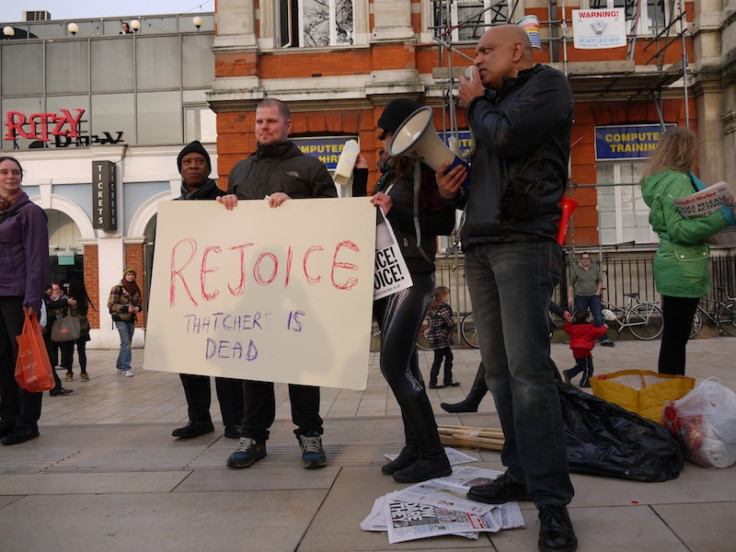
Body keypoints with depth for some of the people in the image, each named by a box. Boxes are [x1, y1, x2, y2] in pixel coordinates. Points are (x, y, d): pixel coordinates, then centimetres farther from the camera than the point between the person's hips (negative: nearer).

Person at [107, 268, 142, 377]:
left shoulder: (136, 289, 8)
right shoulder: (117, 288, -9)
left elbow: (139, 303, 19)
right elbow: (111, 304, -11)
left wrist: (137, 308, -6)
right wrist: (126, 308, -21)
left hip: (131, 320, 6)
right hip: (120, 319, -6)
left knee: (126, 343, 11)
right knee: (126, 342, -14)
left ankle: (120, 366, 23)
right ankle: (126, 368, -10)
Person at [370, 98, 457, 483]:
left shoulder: (427, 168, -8)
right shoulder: (393, 170, 17)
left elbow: (445, 223, -14)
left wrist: (396, 212, -19)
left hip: (413, 277, -9)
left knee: (394, 365, -14)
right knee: (403, 366, 9)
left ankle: (433, 456, -7)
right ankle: (415, 447, 17)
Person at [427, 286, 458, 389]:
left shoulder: (433, 306, 11)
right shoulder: (443, 307, -18)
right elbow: (450, 322, -20)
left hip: (434, 336, 9)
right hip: (441, 337, -9)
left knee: (449, 357, 15)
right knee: (438, 359, -2)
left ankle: (448, 380, 20)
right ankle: (433, 382, 4)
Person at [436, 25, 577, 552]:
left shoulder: (548, 84, 4)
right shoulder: (490, 103, 26)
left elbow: (505, 138, -13)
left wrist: (475, 104, 6)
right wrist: (453, 189, 9)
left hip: (523, 242, -8)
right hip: (480, 245, 8)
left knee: (527, 367, -14)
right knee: (498, 368, 4)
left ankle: (552, 499, -9)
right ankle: (520, 473, 13)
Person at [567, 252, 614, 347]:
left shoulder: (595, 268, 7)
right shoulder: (576, 269, 1)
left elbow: (600, 280, 16)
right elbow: (571, 284, 3)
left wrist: (598, 291, 2)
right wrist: (570, 296, -3)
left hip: (594, 296, 1)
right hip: (580, 297, -1)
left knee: (599, 319, -6)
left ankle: (604, 340, -4)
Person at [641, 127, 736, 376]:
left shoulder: (659, 180, 14)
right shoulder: (678, 181, -15)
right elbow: (679, 230, -22)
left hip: (671, 267, 10)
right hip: (683, 270, -10)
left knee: (674, 336, 14)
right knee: (676, 338, -5)